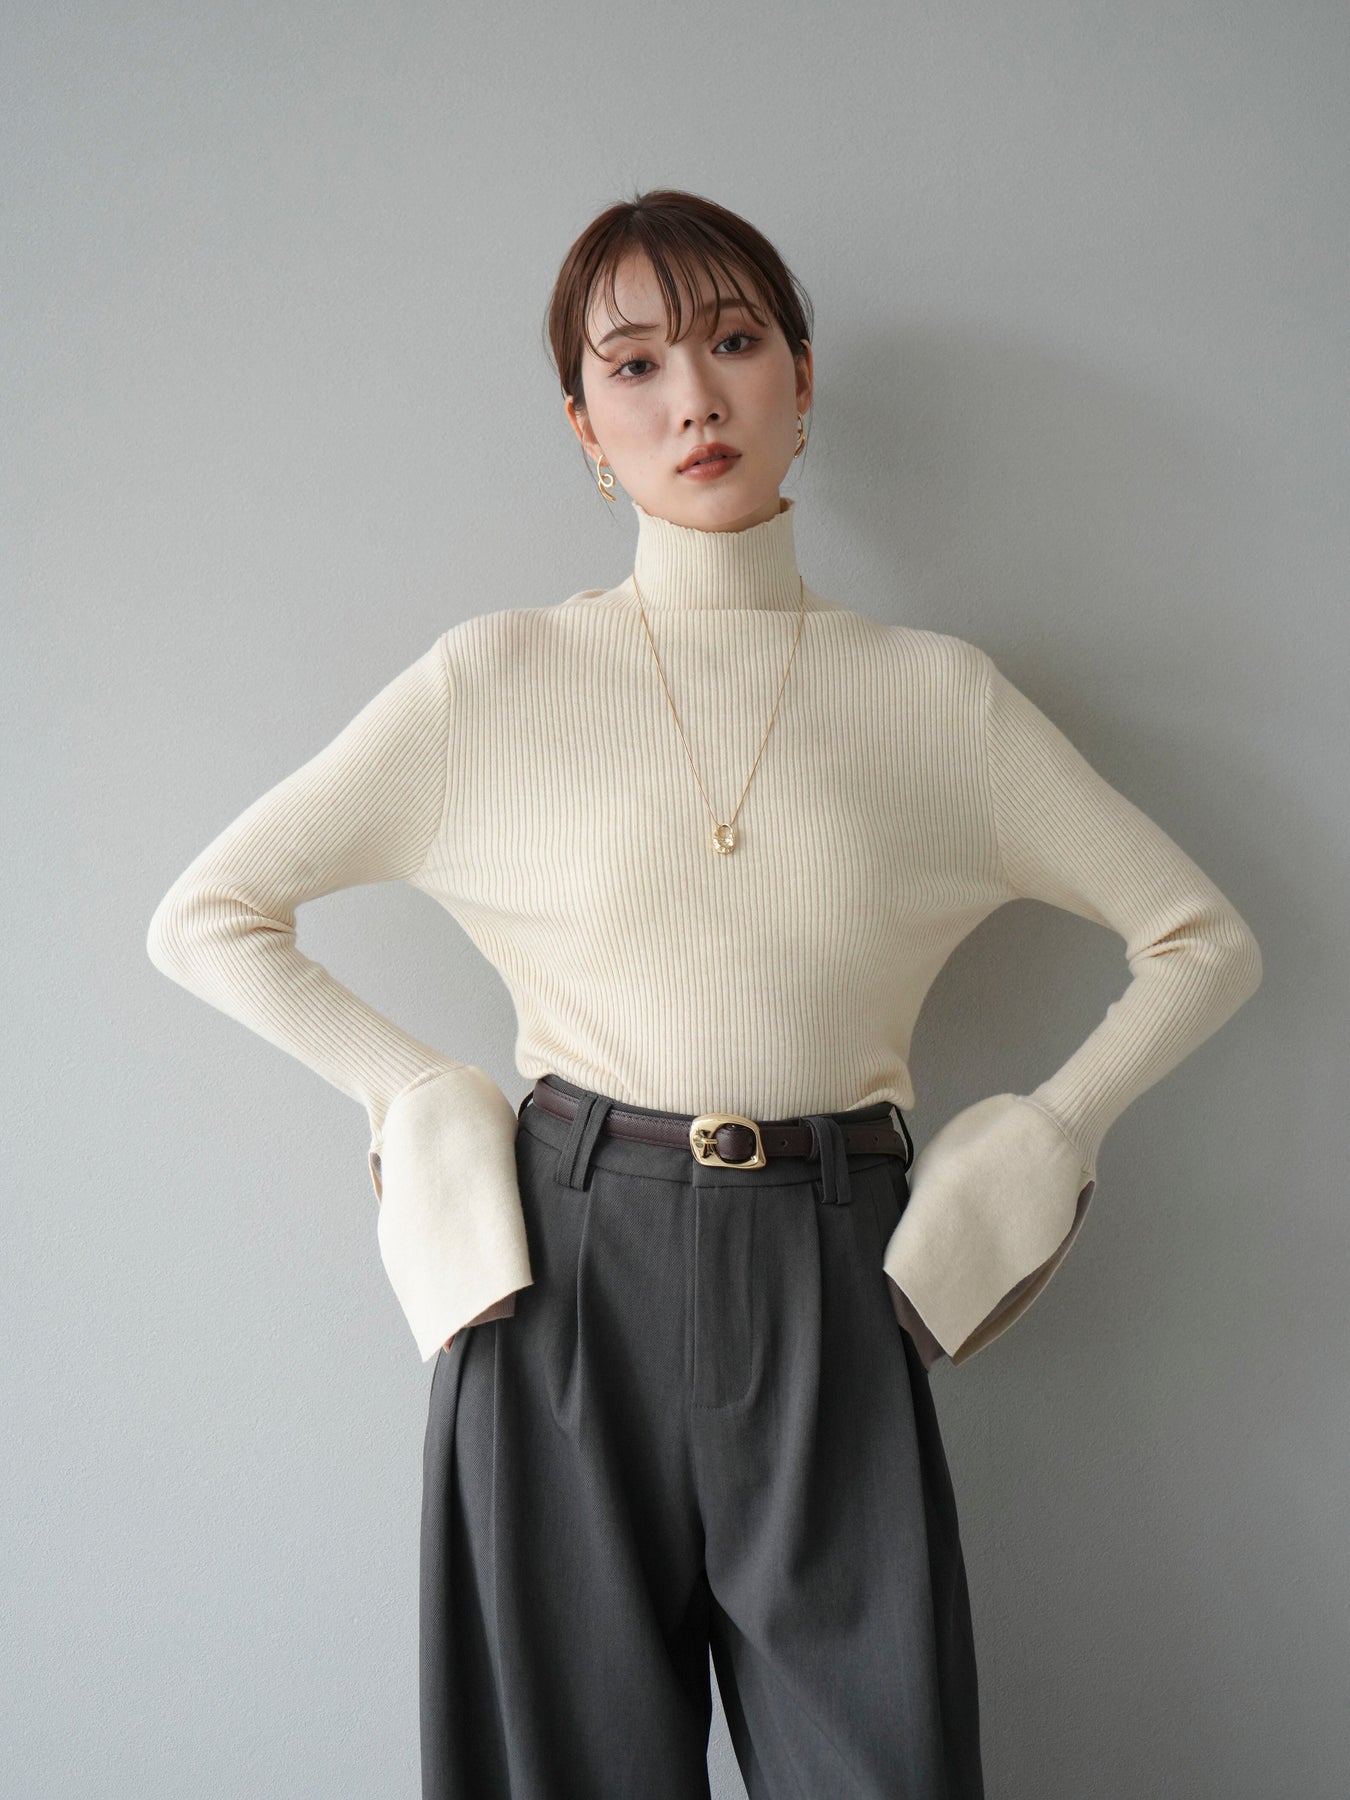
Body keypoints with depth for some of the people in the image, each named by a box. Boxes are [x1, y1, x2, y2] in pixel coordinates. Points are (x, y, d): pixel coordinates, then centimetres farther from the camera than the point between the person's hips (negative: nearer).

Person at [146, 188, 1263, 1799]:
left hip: (830, 1299, 1)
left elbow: (1205, 943, 11)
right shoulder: (500, 677, 1)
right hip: (563, 1277, 0)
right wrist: (419, 1098, 0)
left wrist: (1040, 1134, 0)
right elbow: (202, 918, 6)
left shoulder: (938, 695, 3)